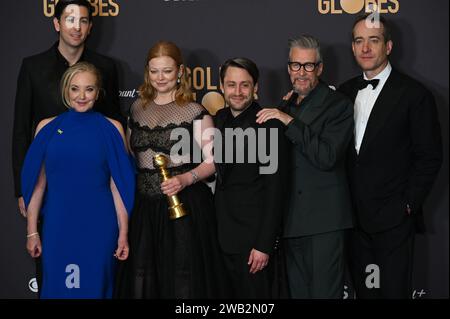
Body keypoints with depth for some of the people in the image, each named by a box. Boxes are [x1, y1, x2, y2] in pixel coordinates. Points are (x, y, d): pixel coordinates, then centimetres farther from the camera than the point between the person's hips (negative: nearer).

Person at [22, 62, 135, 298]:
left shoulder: (111, 128, 1)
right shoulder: (47, 127, 3)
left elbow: (117, 185, 0)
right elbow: (38, 183, 4)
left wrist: (123, 233, -3)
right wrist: (32, 231, 2)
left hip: (98, 226, -1)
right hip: (58, 225, 1)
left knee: (95, 287, 8)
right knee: (58, 287, 8)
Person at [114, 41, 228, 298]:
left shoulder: (196, 112, -4)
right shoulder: (138, 109, 11)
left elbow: (212, 161, -5)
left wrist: (186, 179, -21)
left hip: (184, 206, -5)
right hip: (144, 207, 5)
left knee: (182, 281, -3)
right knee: (141, 279, 8)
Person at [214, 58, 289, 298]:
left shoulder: (269, 125, -14)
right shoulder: (220, 119, 8)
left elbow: (275, 189, -15)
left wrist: (264, 244, -17)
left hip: (253, 234, -6)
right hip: (224, 233, 6)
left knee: (256, 294, 3)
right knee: (235, 294, 15)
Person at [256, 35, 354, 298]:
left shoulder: (338, 105, -5)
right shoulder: (286, 108, 17)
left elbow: (327, 157, -19)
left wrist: (290, 122, -19)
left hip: (324, 220, -7)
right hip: (293, 220, 7)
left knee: (324, 292, -6)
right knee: (298, 292, 11)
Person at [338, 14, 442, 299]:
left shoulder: (414, 94, -7)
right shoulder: (346, 91, 10)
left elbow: (430, 157, -7)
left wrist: (408, 206, -10)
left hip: (393, 220, -5)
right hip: (355, 216, 5)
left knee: (394, 291, 1)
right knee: (363, 289, 11)